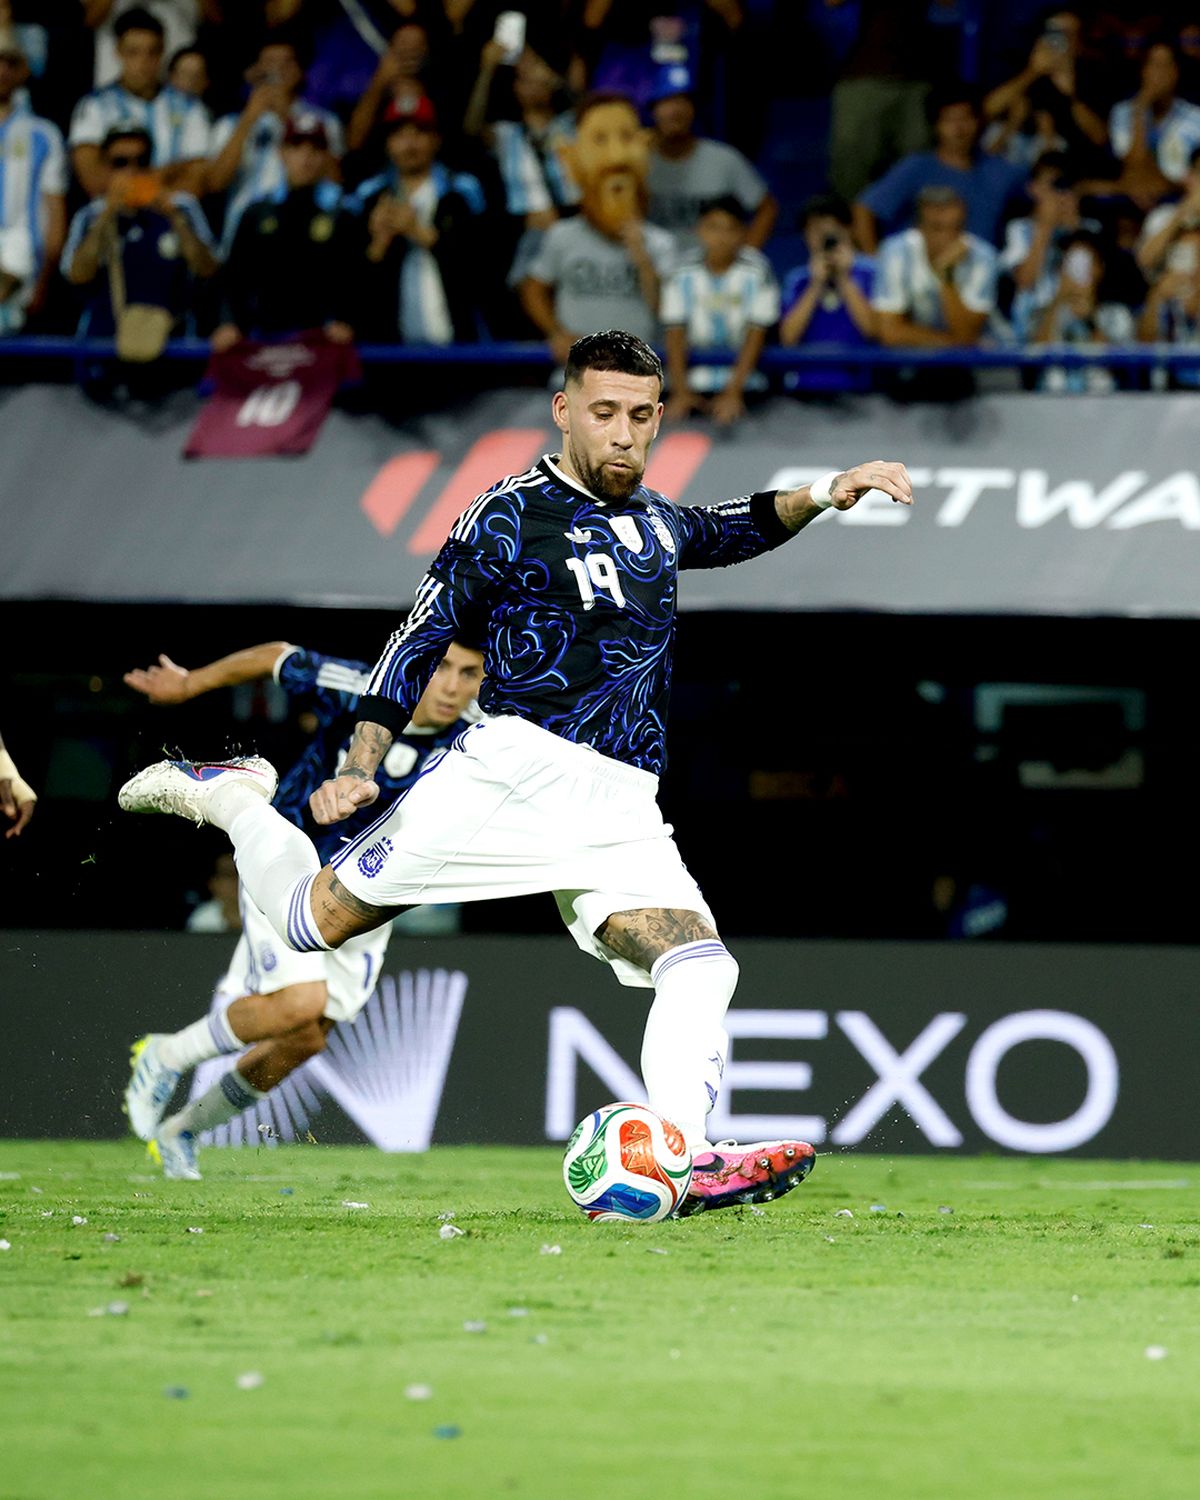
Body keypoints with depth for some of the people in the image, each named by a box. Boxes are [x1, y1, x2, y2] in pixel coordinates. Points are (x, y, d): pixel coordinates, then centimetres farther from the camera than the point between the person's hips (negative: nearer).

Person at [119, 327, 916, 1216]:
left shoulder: (651, 520, 20)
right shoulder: (511, 518, 0)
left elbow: (734, 531, 43)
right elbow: (421, 641, 0)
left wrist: (822, 496, 27)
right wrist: (360, 769, -9)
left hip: (621, 810, 5)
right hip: (515, 767, -5)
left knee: (700, 968, -19)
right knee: (315, 922, -2)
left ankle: (678, 1163, -34)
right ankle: (229, 794, 27)